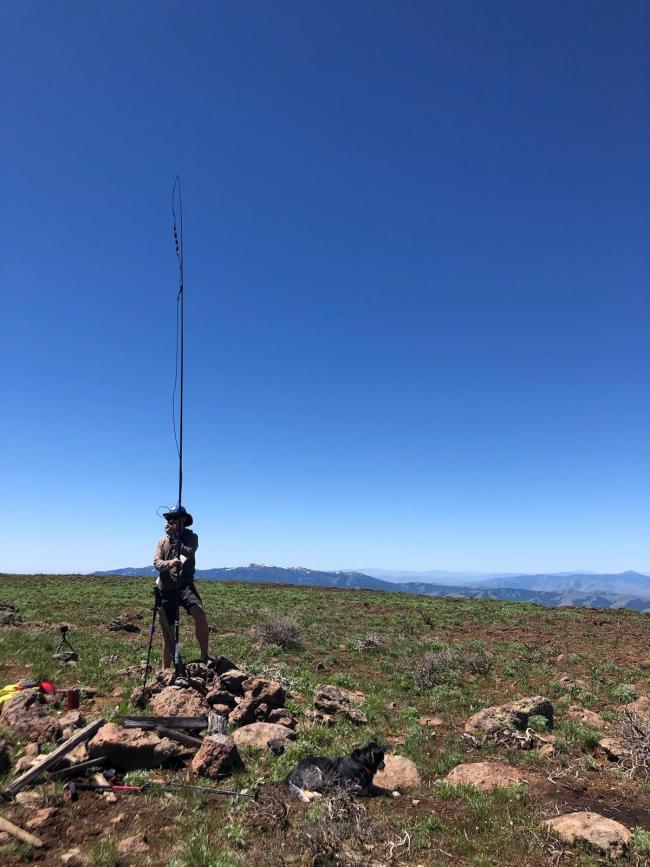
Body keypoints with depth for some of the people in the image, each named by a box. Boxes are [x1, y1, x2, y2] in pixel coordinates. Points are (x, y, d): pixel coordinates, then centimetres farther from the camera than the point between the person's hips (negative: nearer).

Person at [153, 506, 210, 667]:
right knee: (167, 630, 9)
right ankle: (165, 670, 23)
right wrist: (168, 563, -23)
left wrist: (175, 536, -13)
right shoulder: (162, 541, 16)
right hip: (166, 588, 4)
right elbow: (156, 562, -1)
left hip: (185, 585, -3)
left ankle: (204, 656, -19)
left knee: (200, 614, -30)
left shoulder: (191, 537, 7)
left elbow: (188, 552, -14)